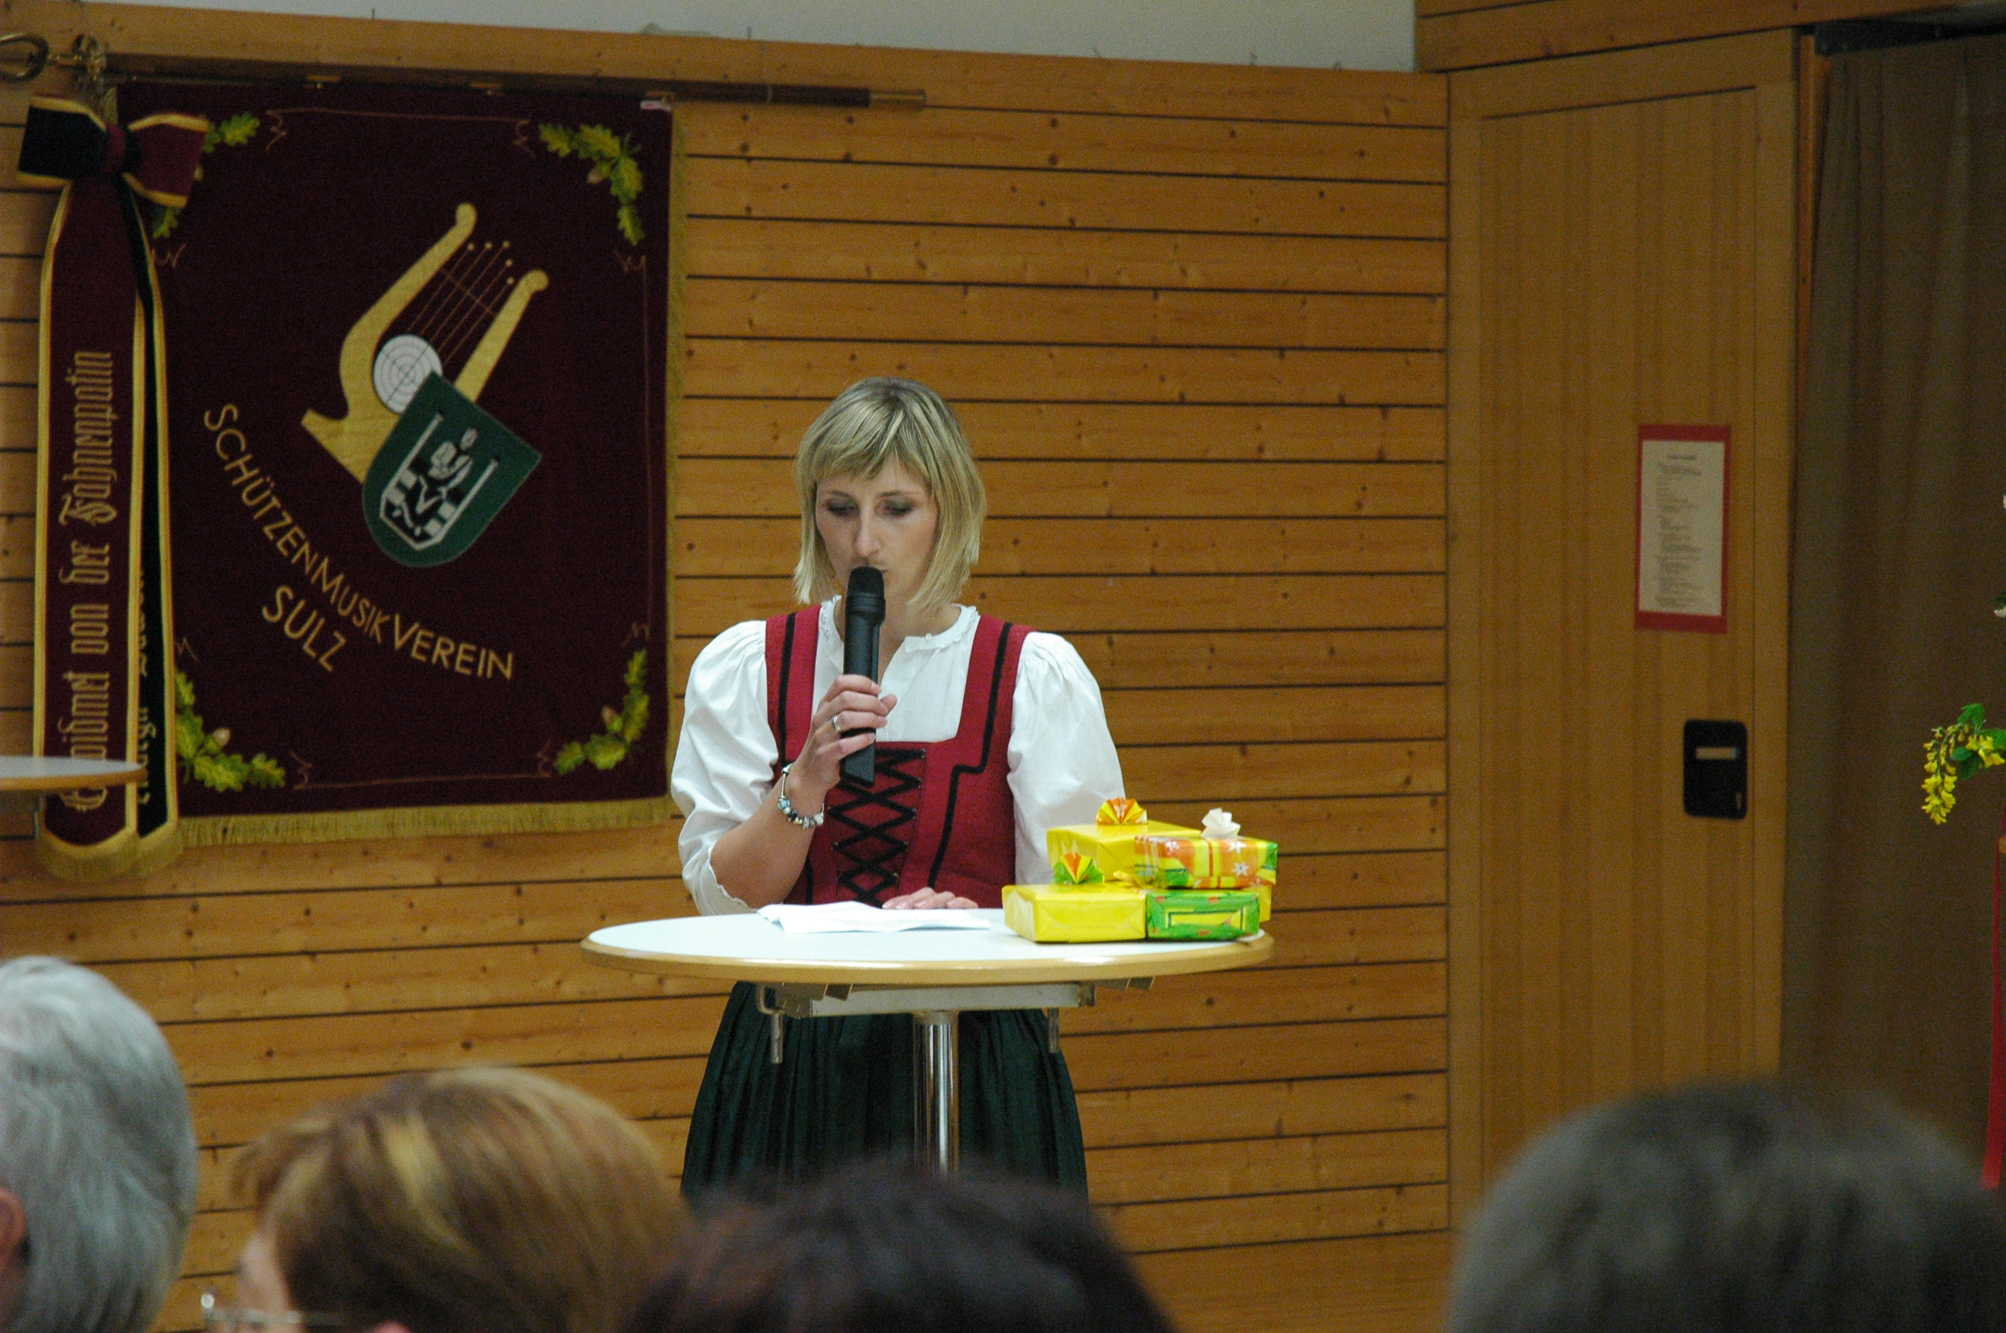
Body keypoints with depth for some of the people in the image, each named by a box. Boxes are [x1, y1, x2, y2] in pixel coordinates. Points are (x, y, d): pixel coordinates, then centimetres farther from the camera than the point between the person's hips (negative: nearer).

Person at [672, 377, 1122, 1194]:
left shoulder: (1037, 676, 1)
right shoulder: (742, 668, 5)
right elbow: (720, 898, 1)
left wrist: (973, 920, -17)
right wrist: (808, 779, -13)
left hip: (976, 1061, -1)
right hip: (793, 1066, 1)